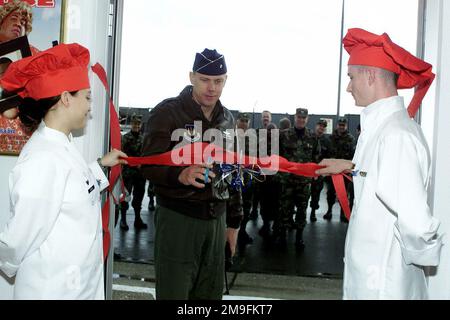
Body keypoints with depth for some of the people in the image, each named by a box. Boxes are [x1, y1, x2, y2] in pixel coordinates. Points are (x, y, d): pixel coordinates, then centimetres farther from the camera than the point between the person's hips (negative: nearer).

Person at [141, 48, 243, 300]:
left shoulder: (227, 118, 11)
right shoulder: (167, 112, -8)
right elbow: (149, 166, -14)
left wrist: (234, 220, 17)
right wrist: (181, 175, -35)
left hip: (217, 217, 6)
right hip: (178, 218, -6)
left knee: (211, 294, 13)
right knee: (173, 292, -3)